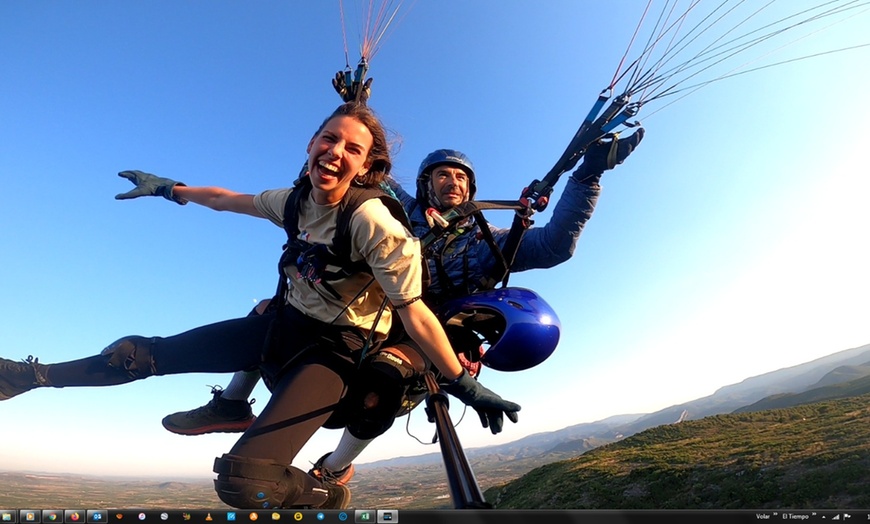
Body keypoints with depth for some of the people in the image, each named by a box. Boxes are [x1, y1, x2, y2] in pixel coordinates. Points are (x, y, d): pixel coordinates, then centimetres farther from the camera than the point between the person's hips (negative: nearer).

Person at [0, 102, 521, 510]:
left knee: (244, 478, -25)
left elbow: (414, 312, -23)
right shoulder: (297, 199, -3)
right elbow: (230, 199, 16)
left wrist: (465, 384, -21)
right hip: (283, 323, 7)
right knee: (140, 354, 11)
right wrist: (170, 188, 28)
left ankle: (331, 498, 6)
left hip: (332, 348, -6)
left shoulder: (372, 221, -25)